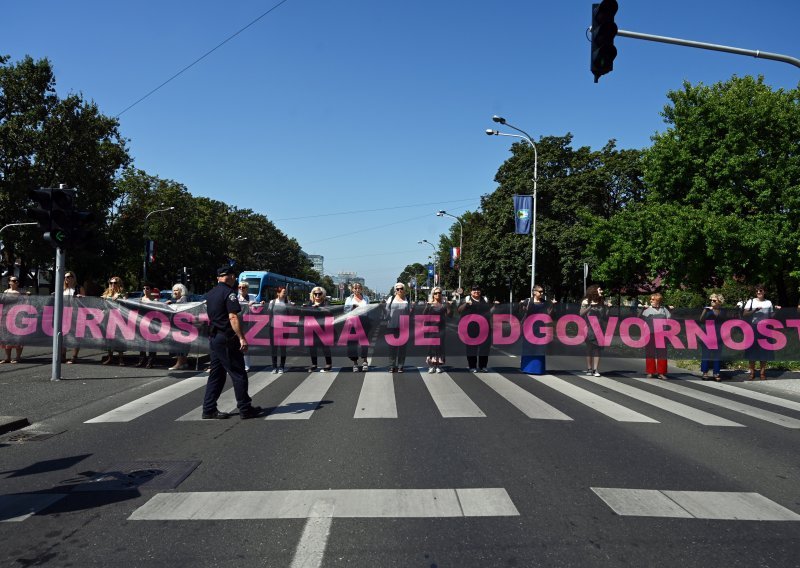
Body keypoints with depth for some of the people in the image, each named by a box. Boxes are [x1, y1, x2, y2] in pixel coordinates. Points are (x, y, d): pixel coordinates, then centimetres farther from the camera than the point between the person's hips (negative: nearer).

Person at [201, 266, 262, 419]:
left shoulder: (211, 293, 14)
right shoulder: (229, 292, -13)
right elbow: (233, 317, -21)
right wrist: (242, 338, -23)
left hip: (213, 338, 9)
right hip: (227, 339, -9)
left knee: (216, 375, 12)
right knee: (238, 374, -1)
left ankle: (209, 409, 13)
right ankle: (245, 409, 4)